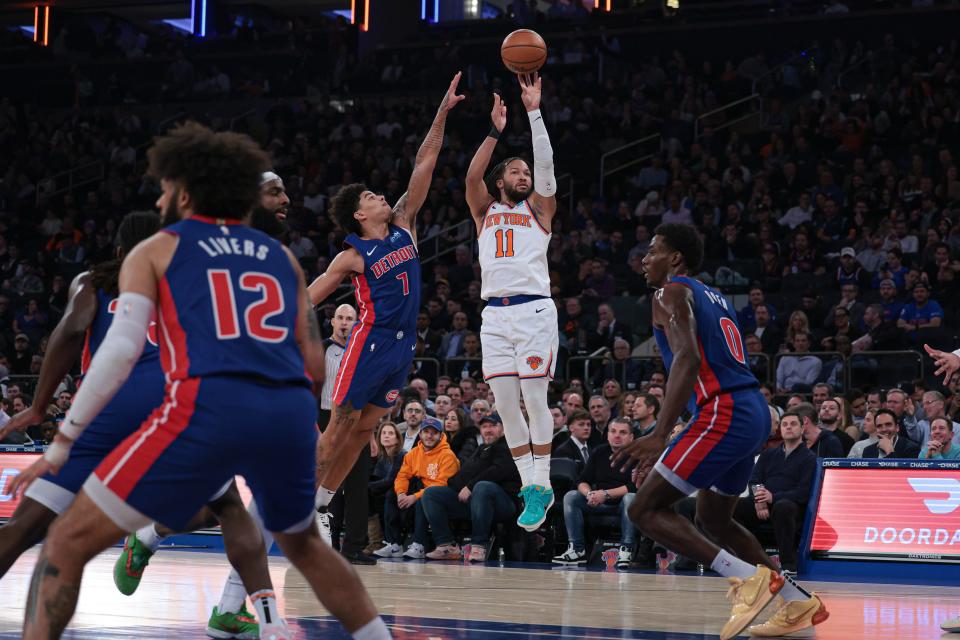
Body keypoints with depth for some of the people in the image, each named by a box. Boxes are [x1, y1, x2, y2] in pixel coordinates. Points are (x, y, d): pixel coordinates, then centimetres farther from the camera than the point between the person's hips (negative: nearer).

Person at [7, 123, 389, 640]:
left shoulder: (155, 251, 17)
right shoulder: (281, 257, 27)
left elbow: (120, 350, 2)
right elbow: (315, 368, 22)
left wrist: (60, 445, 5)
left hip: (209, 408, -4)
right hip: (293, 411, 5)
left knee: (68, 543, 5)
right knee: (302, 544, 33)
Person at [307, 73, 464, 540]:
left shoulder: (403, 226, 11)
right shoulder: (353, 256, -5)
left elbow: (423, 167, 8)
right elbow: (306, 301, -4)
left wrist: (442, 114, 4)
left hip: (403, 345, 6)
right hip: (371, 342, -6)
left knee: (363, 431, 8)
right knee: (340, 427, -5)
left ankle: (322, 507, 14)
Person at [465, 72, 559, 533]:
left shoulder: (538, 209, 14)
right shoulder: (485, 211, 19)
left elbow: (545, 165, 1)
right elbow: (472, 176, 2)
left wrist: (534, 112, -5)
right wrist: (495, 132, -5)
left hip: (533, 310, -3)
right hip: (495, 314, 3)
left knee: (535, 398, -9)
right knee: (505, 403, 0)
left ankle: (542, 485, -5)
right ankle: (530, 485, 7)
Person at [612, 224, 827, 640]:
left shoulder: (672, 293, -3)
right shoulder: (715, 298, 25)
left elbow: (688, 359, -19)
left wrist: (660, 436, -28)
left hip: (723, 414, -9)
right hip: (755, 412, 9)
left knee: (645, 510, -6)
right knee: (713, 518, 24)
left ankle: (750, 576, -17)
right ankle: (799, 603, 19)